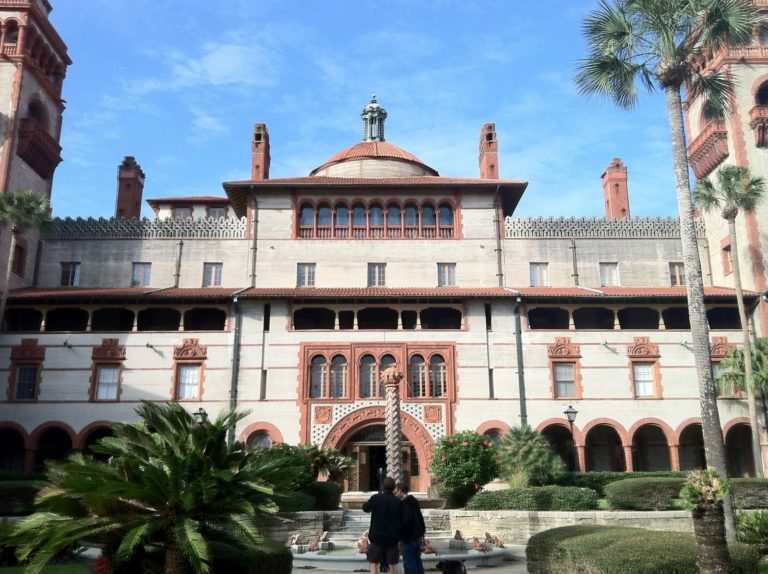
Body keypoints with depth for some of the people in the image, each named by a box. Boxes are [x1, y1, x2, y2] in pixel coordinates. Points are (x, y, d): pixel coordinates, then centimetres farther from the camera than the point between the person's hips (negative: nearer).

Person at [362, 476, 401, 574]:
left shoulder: (375, 498, -11)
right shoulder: (398, 502, -7)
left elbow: (365, 508, 7)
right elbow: (401, 519, 1)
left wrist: (367, 502, 25)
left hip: (377, 535, -1)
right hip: (392, 537, 2)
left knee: (373, 561, 10)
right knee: (391, 564, 11)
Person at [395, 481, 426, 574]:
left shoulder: (404, 504, -16)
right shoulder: (413, 502, 12)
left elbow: (407, 519, -29)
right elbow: (420, 518, 17)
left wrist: (399, 531, -15)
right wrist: (422, 531, 20)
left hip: (409, 537, -9)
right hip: (418, 535, 9)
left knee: (409, 562, -2)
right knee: (417, 560, 16)